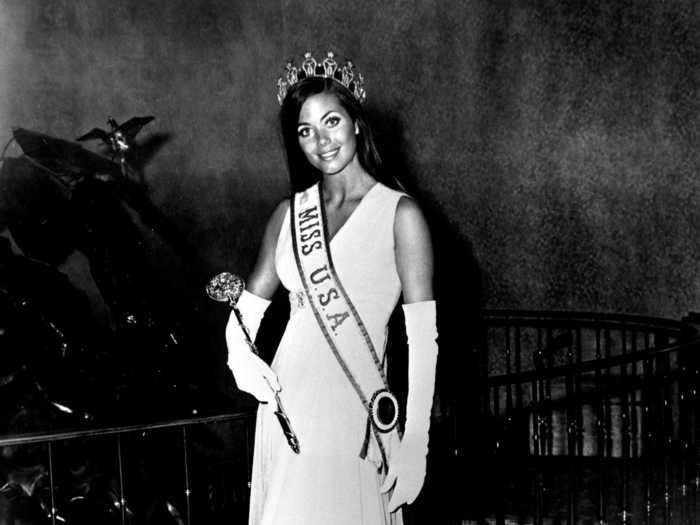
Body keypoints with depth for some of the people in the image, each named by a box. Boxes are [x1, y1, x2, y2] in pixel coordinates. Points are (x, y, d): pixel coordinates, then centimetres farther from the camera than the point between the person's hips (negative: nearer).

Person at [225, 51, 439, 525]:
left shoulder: (399, 213, -4)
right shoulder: (290, 214, 9)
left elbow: (423, 340, -8)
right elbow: (246, 310, 17)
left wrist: (414, 446, -13)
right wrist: (242, 357, -5)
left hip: (355, 413, -4)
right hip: (288, 409, 4)